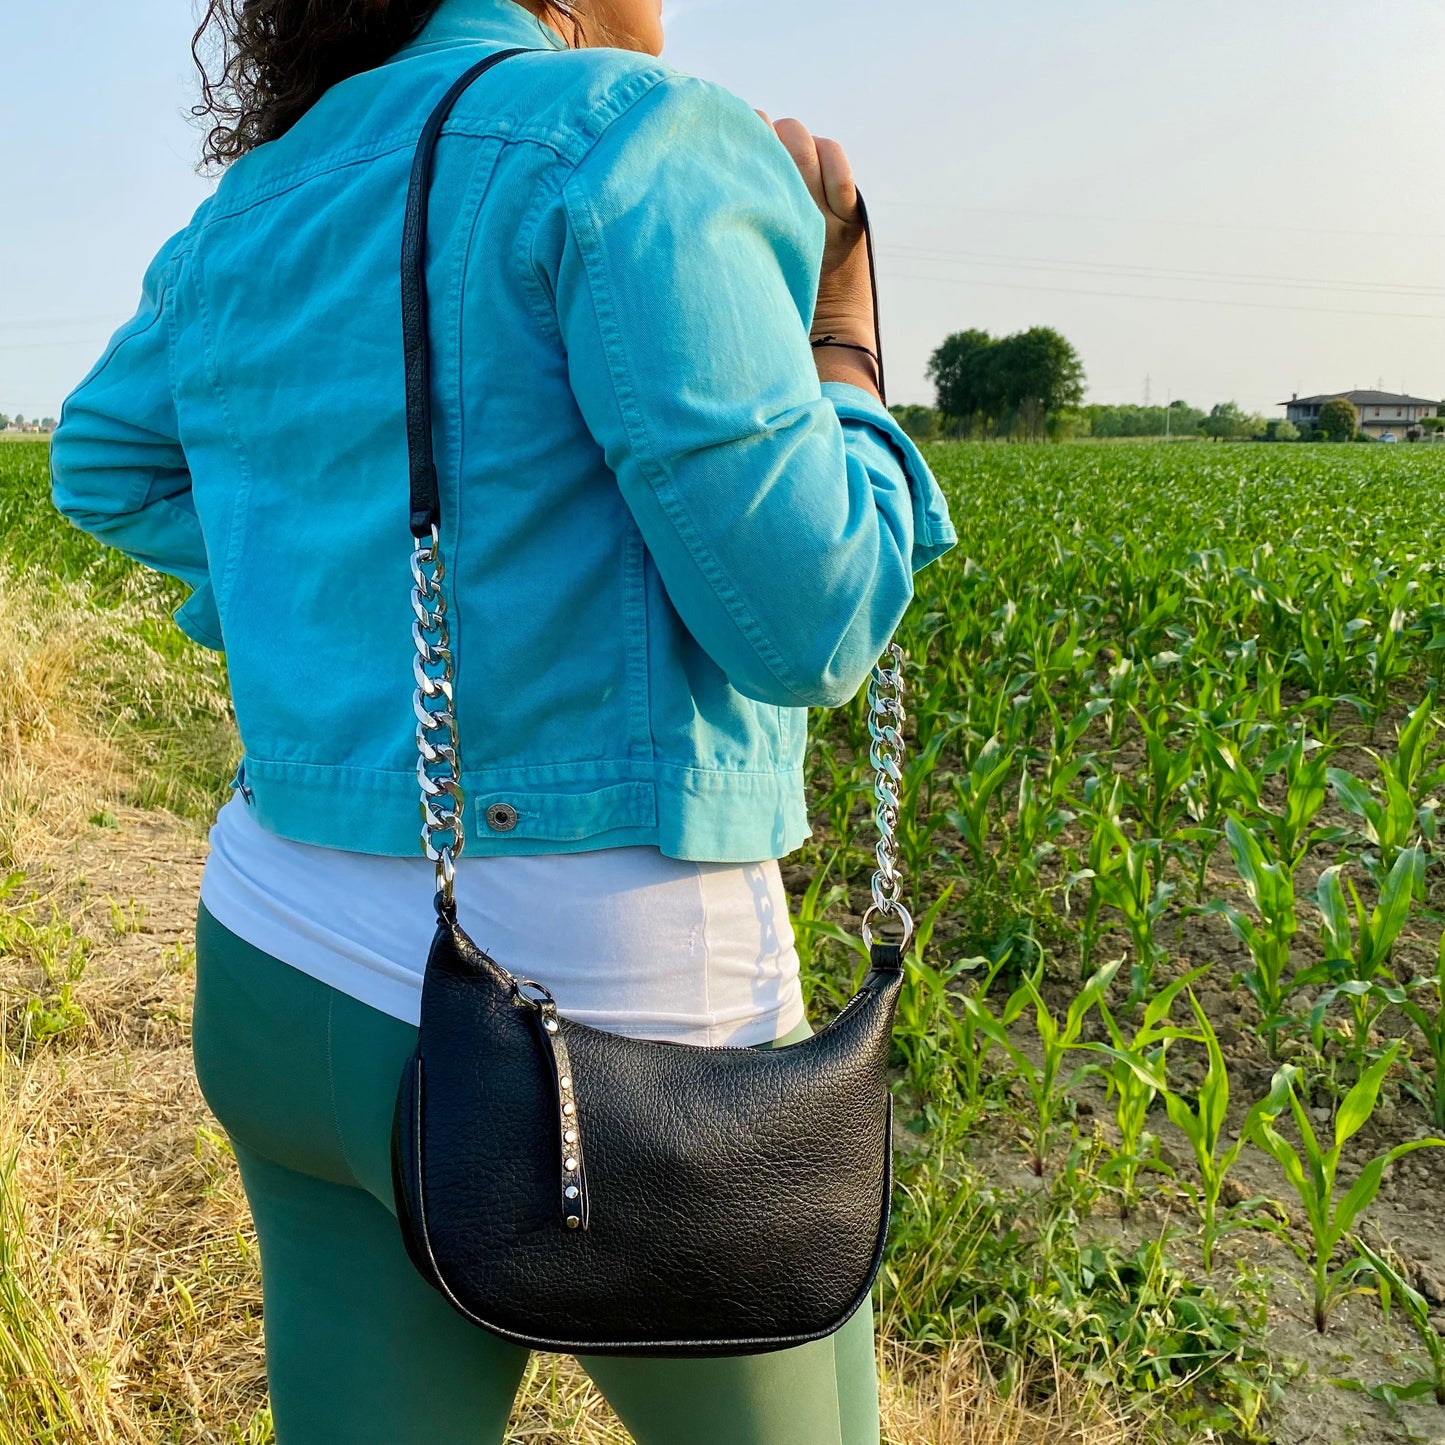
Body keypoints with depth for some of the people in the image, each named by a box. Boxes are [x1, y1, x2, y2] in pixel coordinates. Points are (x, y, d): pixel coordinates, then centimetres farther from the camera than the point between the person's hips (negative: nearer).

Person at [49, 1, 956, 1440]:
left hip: (287, 978, 7)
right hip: (595, 1020, -7)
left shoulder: (261, 206, 9)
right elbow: (804, 620, -17)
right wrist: (844, 334, -1)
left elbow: (104, 467, 26)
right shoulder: (627, 137, -14)